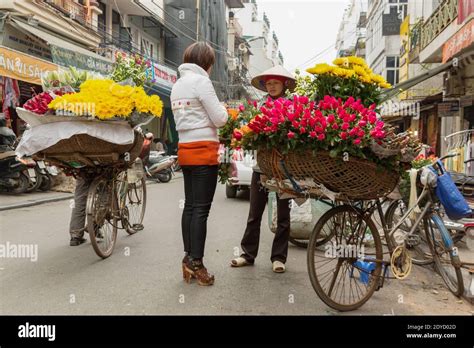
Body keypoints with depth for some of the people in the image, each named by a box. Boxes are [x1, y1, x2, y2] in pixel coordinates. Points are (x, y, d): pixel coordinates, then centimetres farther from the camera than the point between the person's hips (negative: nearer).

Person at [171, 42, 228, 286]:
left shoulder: (177, 85, 17)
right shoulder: (200, 81, -8)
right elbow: (219, 119, -9)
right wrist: (223, 109, 11)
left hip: (185, 149, 8)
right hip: (203, 150, -8)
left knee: (190, 206, 11)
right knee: (201, 209, -5)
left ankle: (188, 259, 17)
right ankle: (196, 263, 1)